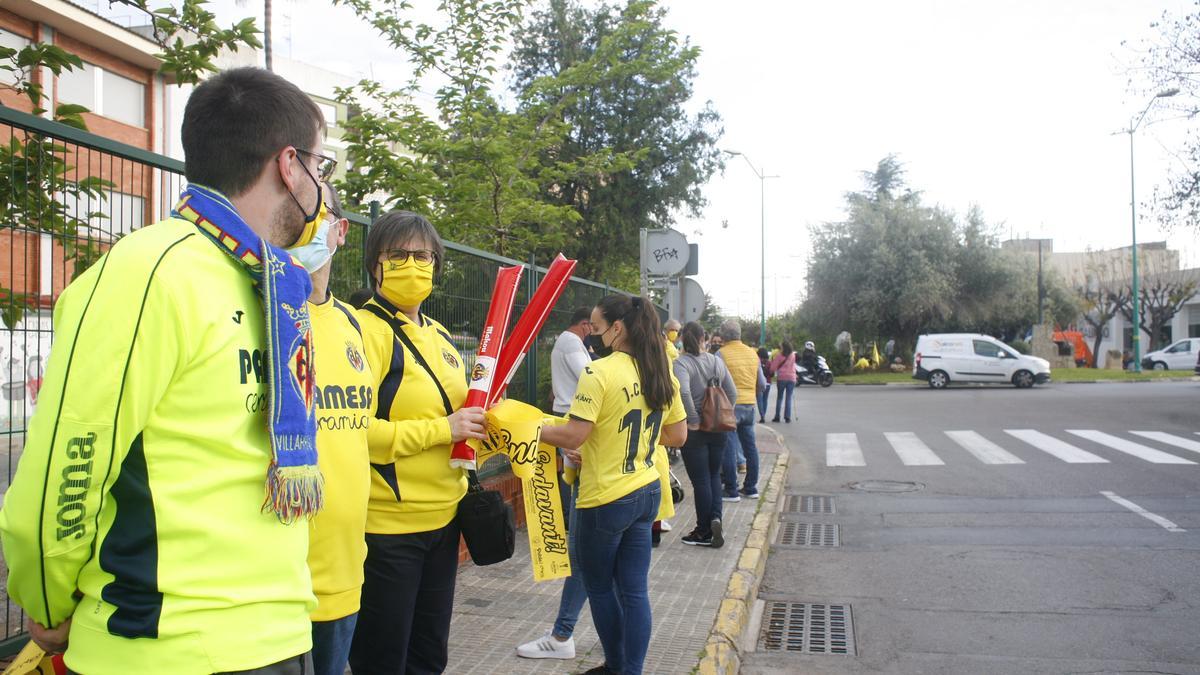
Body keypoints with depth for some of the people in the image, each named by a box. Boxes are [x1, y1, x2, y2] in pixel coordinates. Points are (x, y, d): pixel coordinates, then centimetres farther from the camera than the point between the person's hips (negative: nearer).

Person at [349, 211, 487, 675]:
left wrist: (477, 421, 5)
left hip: (442, 518, 8)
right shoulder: (365, 329, -14)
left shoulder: (438, 335, 12)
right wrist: (442, 430, -21)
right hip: (386, 527, -8)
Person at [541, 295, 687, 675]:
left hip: (606, 500, -7)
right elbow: (678, 436, 12)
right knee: (633, 589, 11)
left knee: (599, 588, 13)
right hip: (647, 493, 7)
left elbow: (573, 435, -22)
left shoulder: (599, 372, -18)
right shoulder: (662, 375, 5)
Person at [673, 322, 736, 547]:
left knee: (701, 480, 3)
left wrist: (693, 420, -19)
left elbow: (683, 392, -28)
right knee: (714, 476, 19)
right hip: (718, 429, 5)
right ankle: (715, 518, 0)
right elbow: (733, 393, 5)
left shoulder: (681, 363, -13)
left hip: (695, 431, -5)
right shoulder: (717, 362, 4)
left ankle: (704, 532, 12)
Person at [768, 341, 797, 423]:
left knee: (779, 397, 8)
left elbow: (773, 368, -6)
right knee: (788, 398, 3)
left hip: (781, 378, -1)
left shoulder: (779, 355, -6)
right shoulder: (793, 355, 2)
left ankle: (777, 417, 8)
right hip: (791, 378, 1)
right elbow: (794, 366, 14)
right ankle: (787, 418, -2)